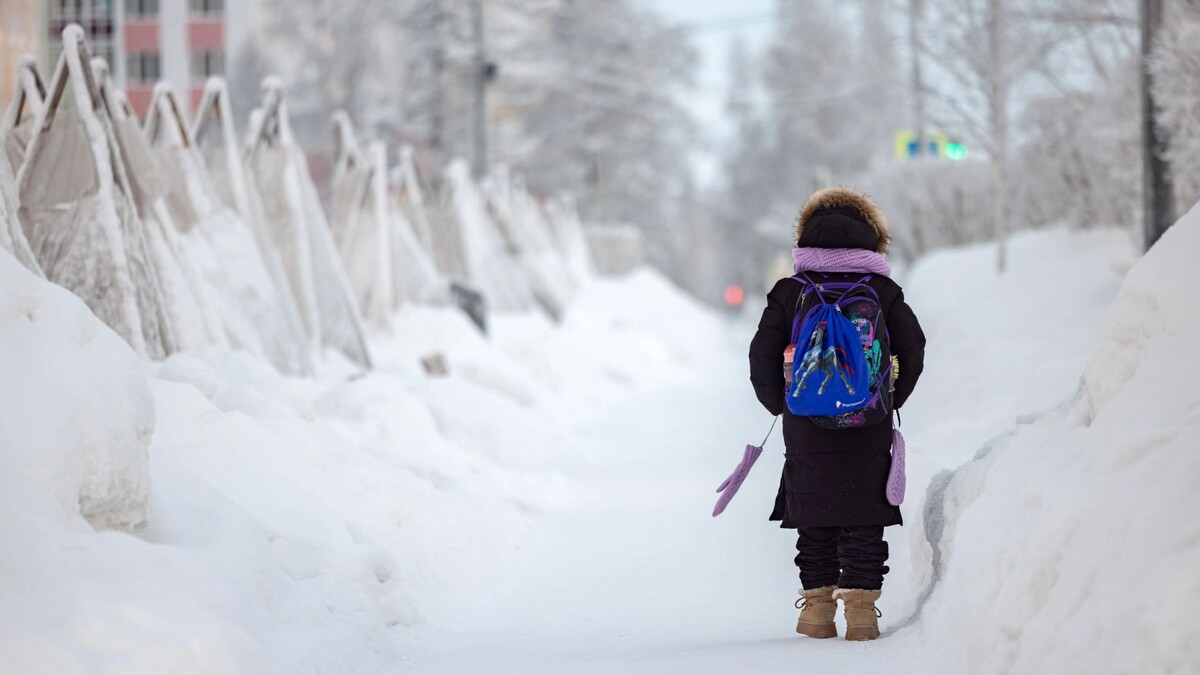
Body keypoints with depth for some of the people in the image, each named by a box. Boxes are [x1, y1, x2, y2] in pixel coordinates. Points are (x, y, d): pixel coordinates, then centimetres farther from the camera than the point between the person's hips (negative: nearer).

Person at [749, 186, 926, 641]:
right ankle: (861, 604, -1)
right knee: (864, 521, 5)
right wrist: (889, 400, 14)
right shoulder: (884, 292, 3)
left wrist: (779, 404, 12)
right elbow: (913, 348, 2)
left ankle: (817, 606, 8)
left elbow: (762, 355, -1)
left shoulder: (789, 292, 2)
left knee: (814, 523, 9)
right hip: (870, 432, 0)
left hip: (806, 430, 0)